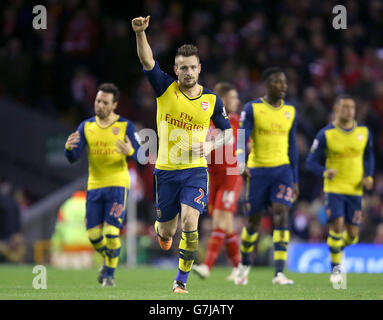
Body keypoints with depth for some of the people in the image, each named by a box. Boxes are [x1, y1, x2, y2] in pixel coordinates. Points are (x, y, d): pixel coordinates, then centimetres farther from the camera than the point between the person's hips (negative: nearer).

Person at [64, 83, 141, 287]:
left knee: (111, 232, -12)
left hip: (117, 184, -3)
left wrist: (130, 151, -28)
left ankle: (110, 274, 5)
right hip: (94, 186, 4)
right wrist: (69, 147, -21)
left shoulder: (125, 126, -3)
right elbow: (73, 158, 3)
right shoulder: (86, 126, 6)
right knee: (93, 234, 3)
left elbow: (141, 156, -5)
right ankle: (108, 260, 33)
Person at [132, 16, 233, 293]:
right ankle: (159, 227, 48)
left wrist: (210, 145, -9)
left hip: (196, 170, 0)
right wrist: (140, 33, -35)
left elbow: (228, 132, 12)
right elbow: (147, 61, -18)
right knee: (168, 232, 8)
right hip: (166, 171, 0)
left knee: (190, 223, -19)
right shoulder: (165, 88, -3)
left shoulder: (212, 100, 1)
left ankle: (181, 281, -5)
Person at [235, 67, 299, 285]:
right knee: (254, 220, 6)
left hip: (282, 169, 2)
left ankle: (279, 273, -19)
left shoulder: (290, 111, 9)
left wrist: (295, 180, 15)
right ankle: (245, 264, 33)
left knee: (281, 214, -15)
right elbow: (242, 139, -8)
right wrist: (241, 162, -28)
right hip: (257, 170, -2)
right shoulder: (252, 108, -3)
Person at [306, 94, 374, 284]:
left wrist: (369, 177, 2)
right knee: (337, 225, -17)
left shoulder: (363, 132, 4)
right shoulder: (326, 134, -6)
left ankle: (338, 247, 37)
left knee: (352, 234, 2)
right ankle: (335, 267, -1)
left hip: (355, 190, 3)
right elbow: (311, 161, -2)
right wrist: (325, 172, -22)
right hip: (334, 188, -3)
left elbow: (368, 156, 19)